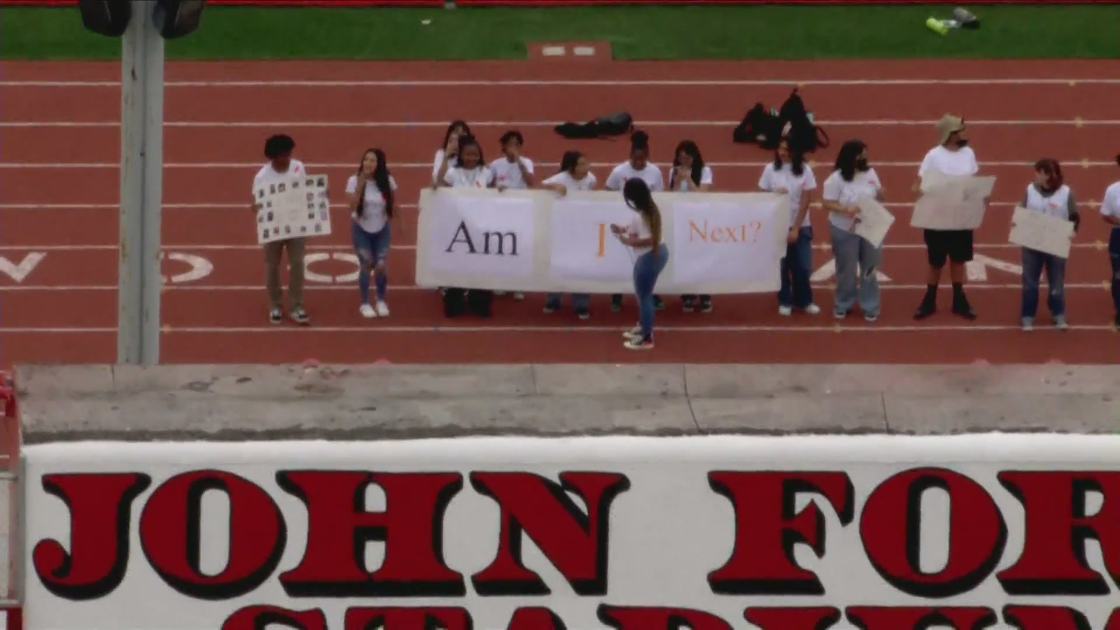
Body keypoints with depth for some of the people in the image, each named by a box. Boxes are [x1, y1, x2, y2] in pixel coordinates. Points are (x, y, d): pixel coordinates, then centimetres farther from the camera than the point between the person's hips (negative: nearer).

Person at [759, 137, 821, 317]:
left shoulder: (804, 170, -6)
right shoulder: (770, 169, -3)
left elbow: (805, 201, -6)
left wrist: (795, 229, -10)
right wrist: (775, 194, -20)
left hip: (801, 226, 0)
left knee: (802, 266, 3)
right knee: (781, 265, 4)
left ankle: (804, 301, 20)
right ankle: (785, 302, 17)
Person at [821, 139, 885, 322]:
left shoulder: (870, 173, 0)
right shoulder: (836, 179, -14)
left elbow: (879, 197, 9)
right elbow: (828, 204, -14)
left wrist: (880, 193, -14)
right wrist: (846, 209, -29)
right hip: (845, 230, -4)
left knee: (869, 269, 9)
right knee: (846, 270, 8)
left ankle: (870, 307, 18)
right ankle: (842, 305, 24)